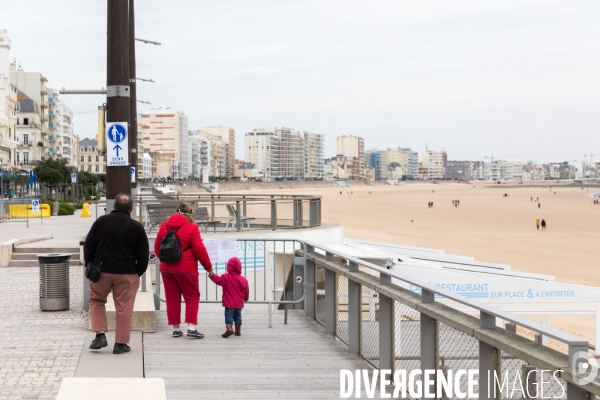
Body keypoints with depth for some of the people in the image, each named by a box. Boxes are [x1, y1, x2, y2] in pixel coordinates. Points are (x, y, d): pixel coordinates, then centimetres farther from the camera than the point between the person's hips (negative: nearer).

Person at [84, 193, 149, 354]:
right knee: (124, 309, 5)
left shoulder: (101, 221, -2)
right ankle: (121, 344, 7)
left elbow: (88, 247, 3)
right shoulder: (137, 227, -4)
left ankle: (100, 335, 7)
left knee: (96, 301, 20)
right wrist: (138, 272, 12)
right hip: (126, 274, -1)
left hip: (101, 271, 1)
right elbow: (143, 255, 0)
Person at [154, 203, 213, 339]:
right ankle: (191, 328, -5)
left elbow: (157, 248, 13)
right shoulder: (191, 228, -9)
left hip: (167, 269, 5)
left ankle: (175, 329, 12)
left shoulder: (164, 226, 7)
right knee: (192, 297, 5)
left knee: (172, 298, 10)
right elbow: (199, 249, -11)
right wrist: (208, 267, 0)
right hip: (186, 269, -5)